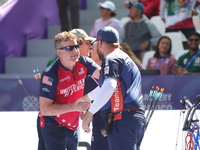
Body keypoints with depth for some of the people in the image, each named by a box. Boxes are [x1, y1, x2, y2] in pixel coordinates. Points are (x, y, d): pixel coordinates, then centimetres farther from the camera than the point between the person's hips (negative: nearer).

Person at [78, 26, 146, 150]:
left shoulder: (111, 59, -4)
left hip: (122, 120, -9)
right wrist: (87, 97, 53)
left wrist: (90, 112, -24)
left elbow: (109, 86, -23)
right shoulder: (125, 58, 26)